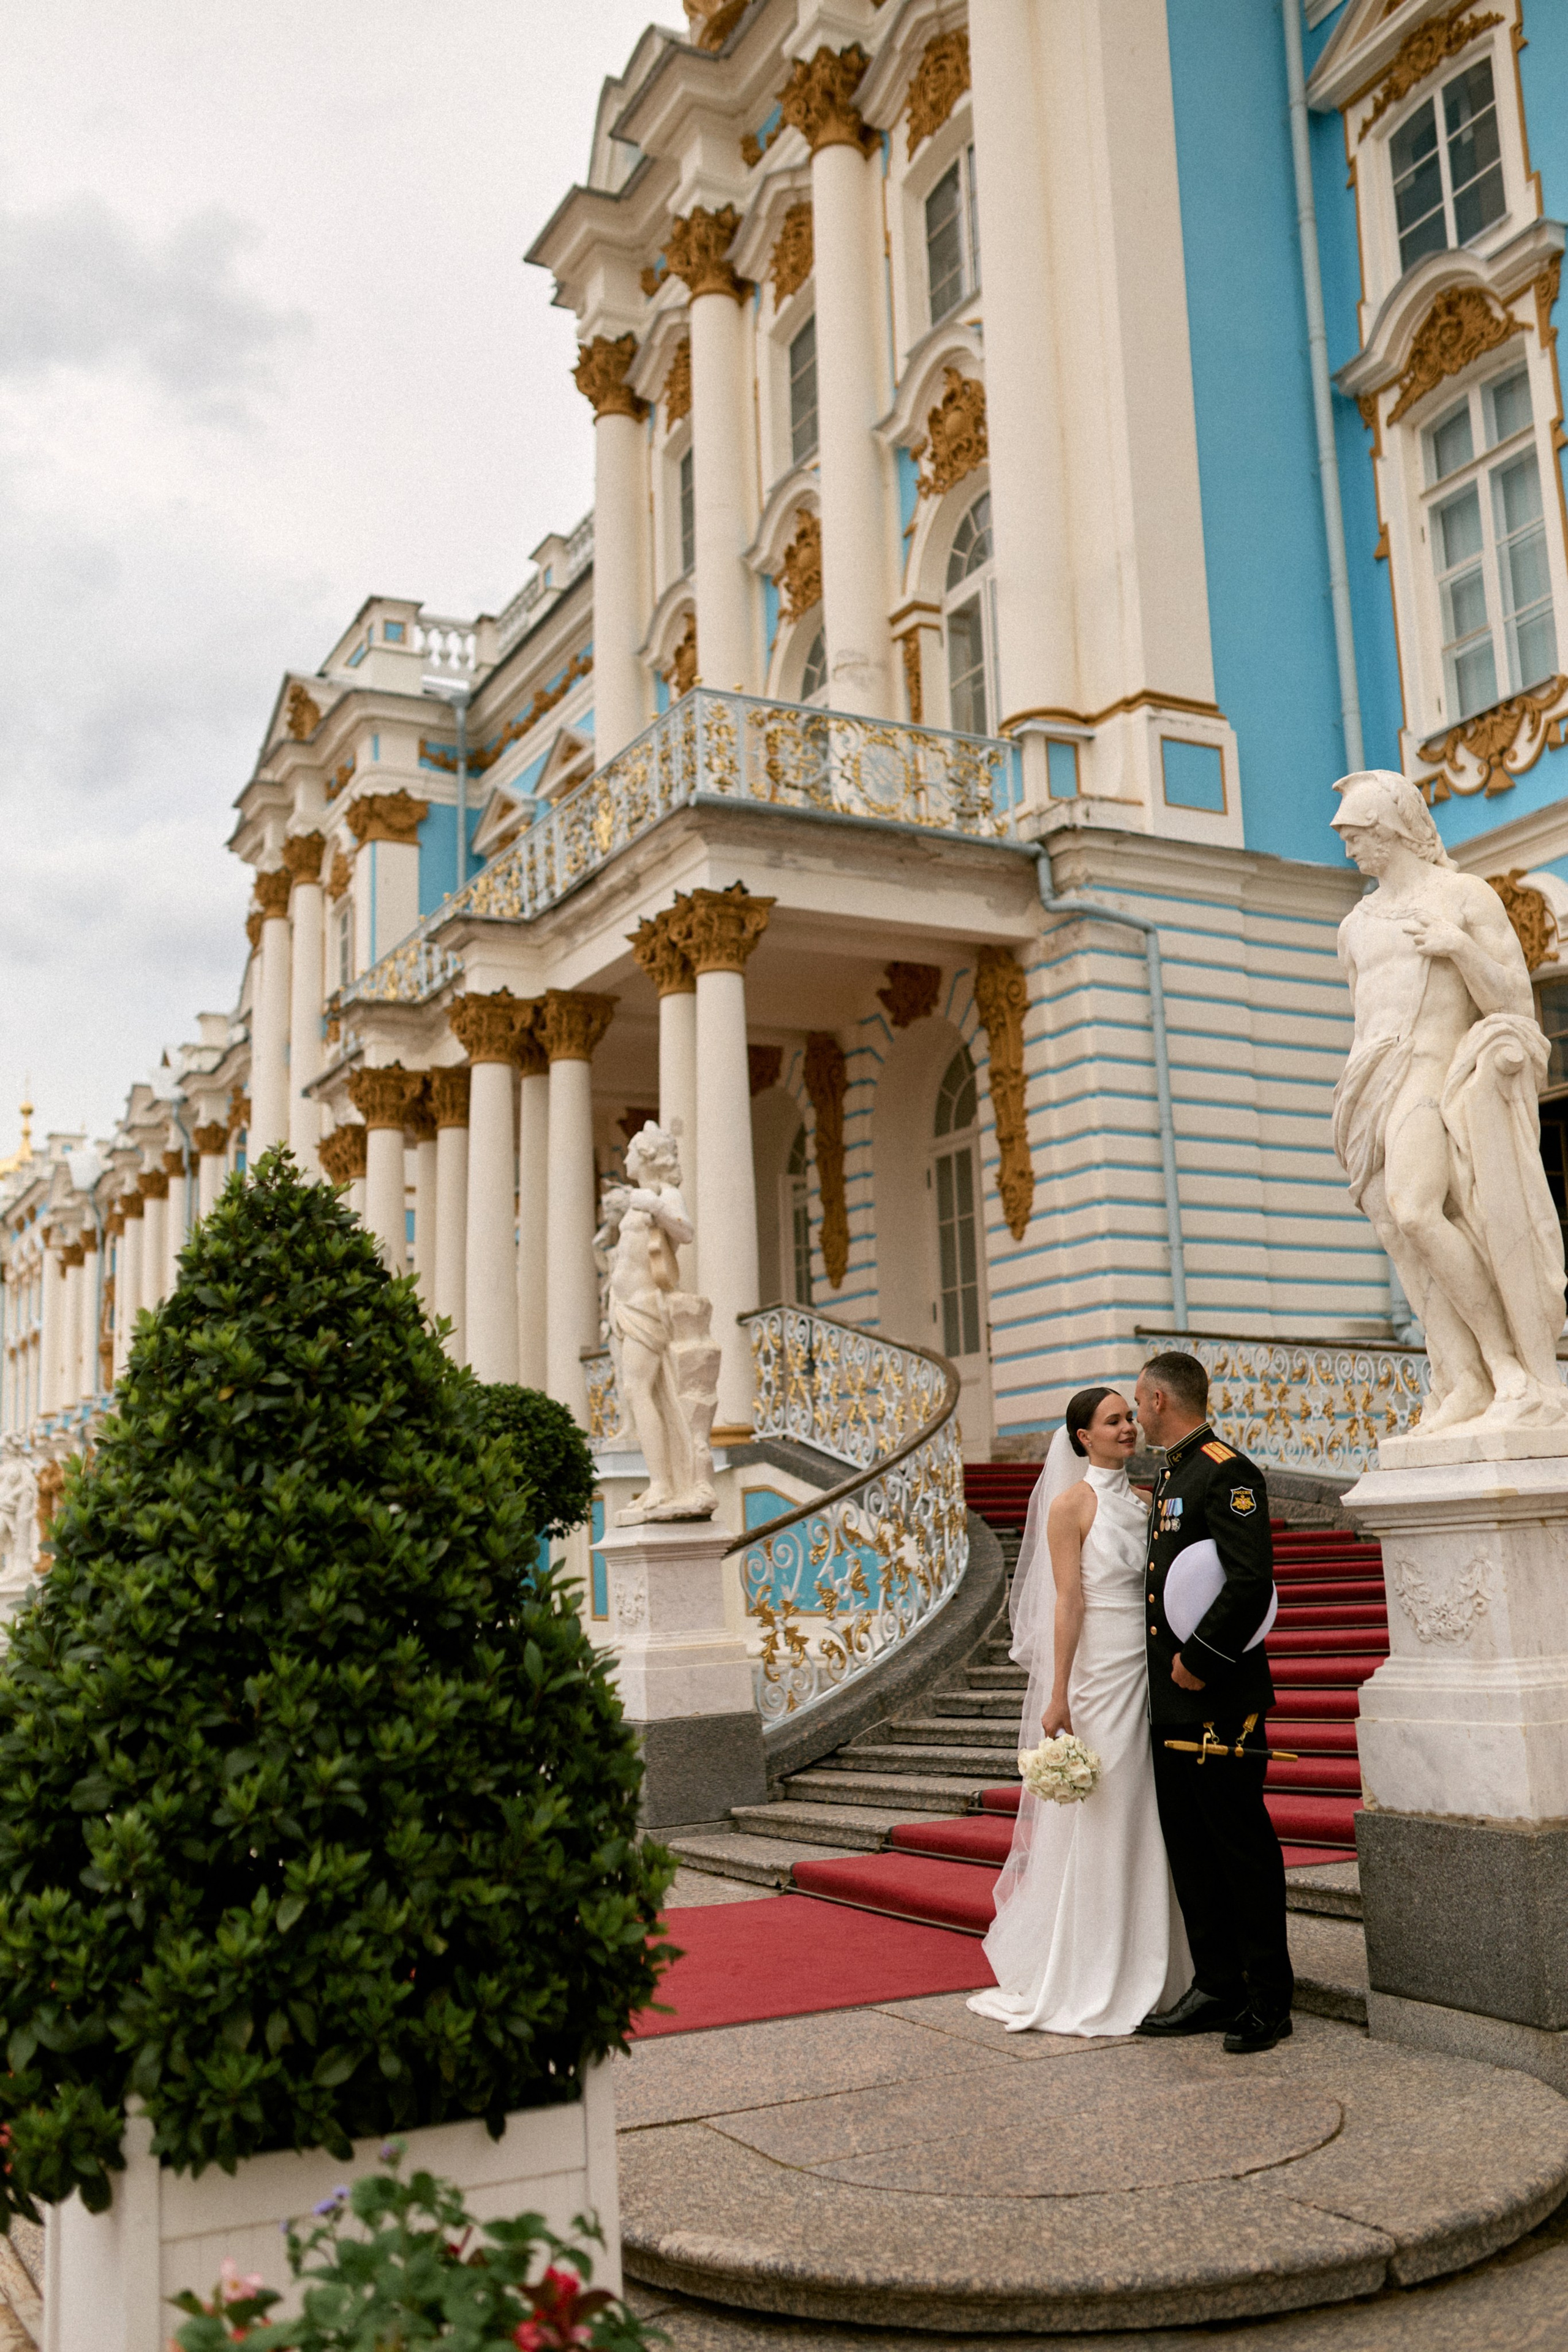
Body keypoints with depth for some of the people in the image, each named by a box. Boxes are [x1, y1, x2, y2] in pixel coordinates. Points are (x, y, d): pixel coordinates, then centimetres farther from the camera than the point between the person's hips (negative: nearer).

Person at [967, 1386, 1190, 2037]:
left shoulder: (1140, 1502, 12)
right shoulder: (1072, 1504, -7)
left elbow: (1159, 1593, 15)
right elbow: (1068, 1603, -12)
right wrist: (1057, 1697, -14)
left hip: (1150, 1674, 7)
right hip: (1100, 1673, -6)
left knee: (1148, 1825, 10)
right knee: (1098, 1824, 0)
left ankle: (1146, 1971, 21)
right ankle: (1088, 1982, 11)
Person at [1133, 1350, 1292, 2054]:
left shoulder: (1228, 1473, -13)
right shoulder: (1168, 1476, 17)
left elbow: (1251, 1583, -22)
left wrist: (1197, 1660, -17)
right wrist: (1170, 1666, 13)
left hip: (1220, 1700, -9)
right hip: (1171, 1703, 10)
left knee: (1242, 1848, 0)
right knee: (1190, 1848, 13)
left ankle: (1268, 2001, 10)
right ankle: (1216, 1990, 22)